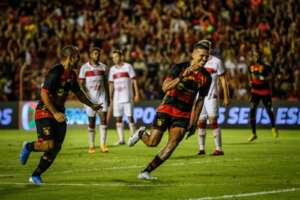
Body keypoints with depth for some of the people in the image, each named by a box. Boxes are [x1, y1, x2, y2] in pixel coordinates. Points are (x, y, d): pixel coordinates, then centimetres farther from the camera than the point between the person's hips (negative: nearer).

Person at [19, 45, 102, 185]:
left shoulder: (71, 74, 9)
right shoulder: (56, 72, -19)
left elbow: (78, 92, 26)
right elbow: (44, 93, -24)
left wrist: (91, 105, 28)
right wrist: (55, 113, -27)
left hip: (59, 113, 8)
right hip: (45, 112, -8)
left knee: (56, 148, 2)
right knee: (49, 145, -22)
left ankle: (36, 176, 12)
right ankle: (29, 147, 9)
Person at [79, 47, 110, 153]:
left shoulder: (103, 67, 8)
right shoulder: (84, 68, -1)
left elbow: (106, 83, 14)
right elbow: (81, 84, -1)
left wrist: (108, 97, 12)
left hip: (101, 95, 2)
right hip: (90, 96, -2)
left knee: (104, 117, -12)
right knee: (91, 120, 1)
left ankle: (103, 144, -12)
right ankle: (91, 145, 11)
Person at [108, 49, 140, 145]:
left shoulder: (128, 66, -1)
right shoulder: (112, 69, 11)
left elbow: (134, 81, -2)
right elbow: (111, 84, 15)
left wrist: (136, 94, -8)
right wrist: (110, 97, 11)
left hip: (127, 97, -4)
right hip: (117, 97, 4)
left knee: (130, 117, -6)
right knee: (118, 118, 1)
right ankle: (121, 139, 5)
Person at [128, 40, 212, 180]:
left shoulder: (206, 77, 1)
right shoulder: (179, 67, -10)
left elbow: (200, 100, 11)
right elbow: (165, 87, -19)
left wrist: (193, 122, 8)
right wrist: (182, 77, -32)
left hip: (183, 115, 3)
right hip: (167, 109, -3)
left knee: (172, 144, -14)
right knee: (152, 142, -7)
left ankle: (146, 172, -7)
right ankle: (141, 133, 31)